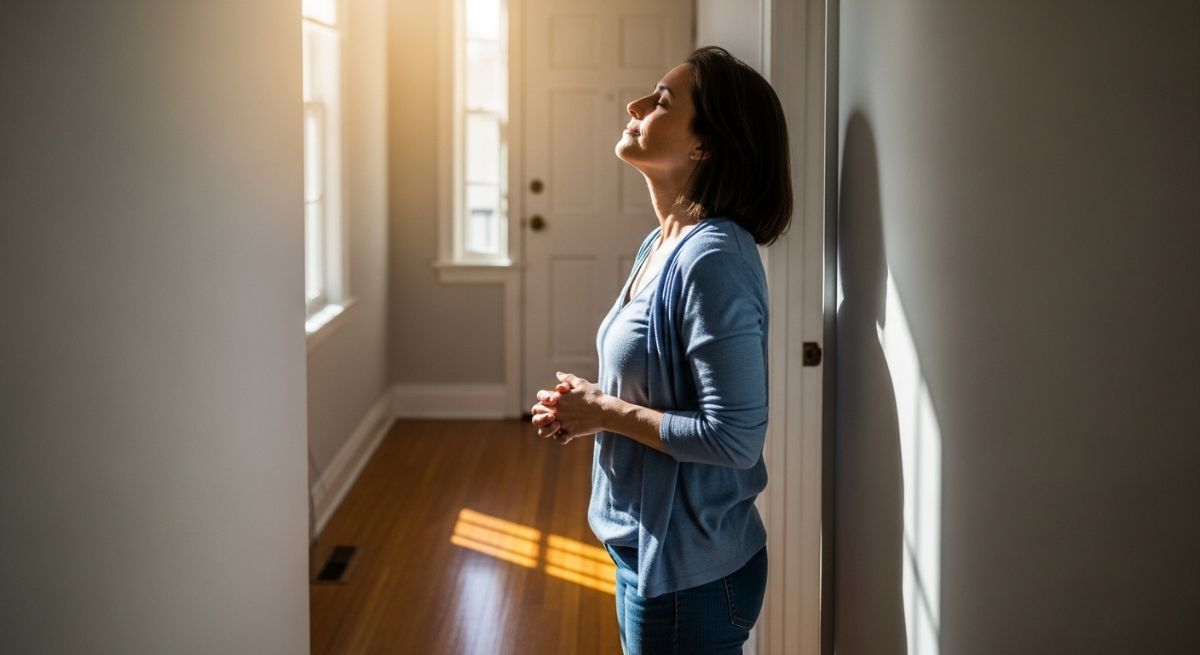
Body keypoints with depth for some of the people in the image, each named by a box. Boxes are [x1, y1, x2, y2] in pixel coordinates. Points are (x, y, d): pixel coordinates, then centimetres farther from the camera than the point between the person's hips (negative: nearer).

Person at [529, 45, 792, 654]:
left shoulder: (714, 259, -23)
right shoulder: (659, 244, 5)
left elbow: (735, 436, -27)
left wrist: (605, 413, -17)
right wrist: (585, 404, 0)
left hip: (688, 568, -9)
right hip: (646, 547, 9)